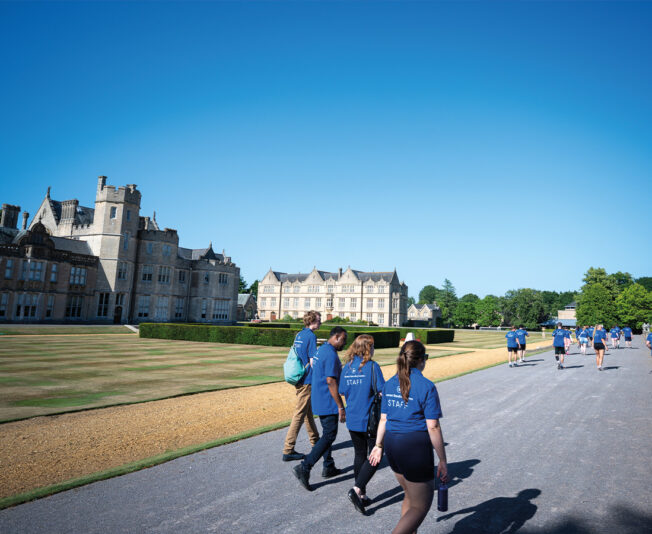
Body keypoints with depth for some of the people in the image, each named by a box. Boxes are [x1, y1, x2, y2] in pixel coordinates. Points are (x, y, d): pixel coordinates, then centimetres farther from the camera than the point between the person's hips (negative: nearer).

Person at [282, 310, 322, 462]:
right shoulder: (311, 336, -15)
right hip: (307, 381, -9)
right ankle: (288, 450, 1)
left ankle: (316, 442, 34)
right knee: (299, 414, -4)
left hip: (298, 379, 9)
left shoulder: (299, 335, 11)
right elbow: (313, 361, -18)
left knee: (308, 412, 19)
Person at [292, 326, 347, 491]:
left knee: (327, 434, 19)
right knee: (329, 436, -5)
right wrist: (340, 406, -20)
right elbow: (330, 381, -24)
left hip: (318, 401, 10)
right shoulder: (331, 354, -19)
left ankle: (328, 467, 28)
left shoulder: (321, 350, 12)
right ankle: (304, 468, -9)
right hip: (328, 403, -10)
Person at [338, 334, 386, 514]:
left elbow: (342, 391, 8)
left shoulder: (347, 367, 3)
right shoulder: (372, 366, -14)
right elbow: (382, 390, -16)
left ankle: (361, 495, 25)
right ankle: (357, 489, -7)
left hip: (352, 420, 6)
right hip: (370, 419, -6)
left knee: (359, 455, 18)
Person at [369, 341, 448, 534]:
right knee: (420, 506, 9)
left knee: (410, 496, 26)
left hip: (392, 446, 7)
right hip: (416, 448, -6)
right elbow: (433, 427, -14)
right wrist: (443, 461, -6)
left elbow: (383, 419, 9)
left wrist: (379, 445, 20)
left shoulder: (390, 384, 3)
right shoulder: (426, 387, -14)